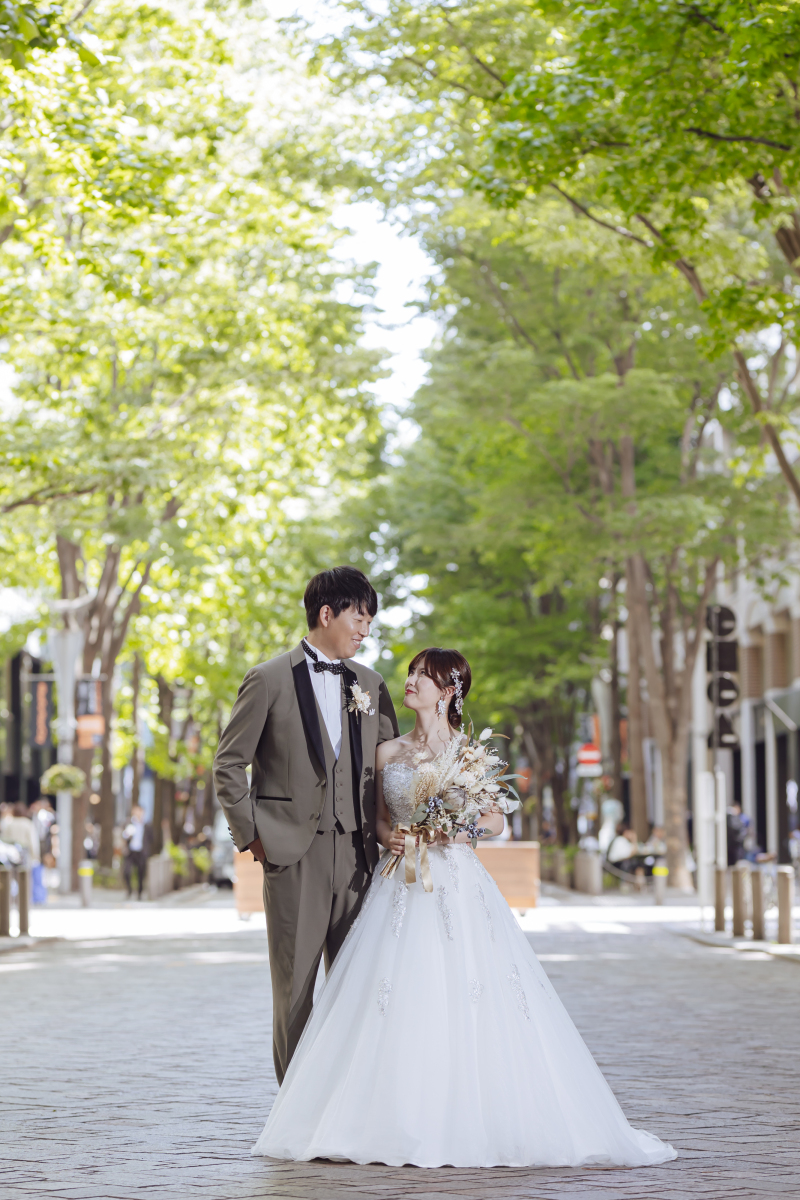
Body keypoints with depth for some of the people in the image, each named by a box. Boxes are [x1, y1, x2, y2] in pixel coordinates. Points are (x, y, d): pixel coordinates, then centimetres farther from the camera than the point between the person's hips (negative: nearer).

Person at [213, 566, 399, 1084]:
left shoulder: (370, 684, 12)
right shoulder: (270, 680, -2)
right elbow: (229, 765, 0)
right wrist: (251, 835, -4)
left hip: (357, 853, 4)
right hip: (294, 855, -4)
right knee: (295, 985, 2)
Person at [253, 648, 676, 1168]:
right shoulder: (389, 752, 12)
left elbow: (496, 819, 6)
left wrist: (455, 826, -12)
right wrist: (389, 837, -3)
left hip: (458, 885, -3)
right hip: (402, 886, 3)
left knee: (469, 1000, -9)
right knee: (397, 1002, -5)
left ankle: (473, 1121, -2)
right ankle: (403, 1121, 1)